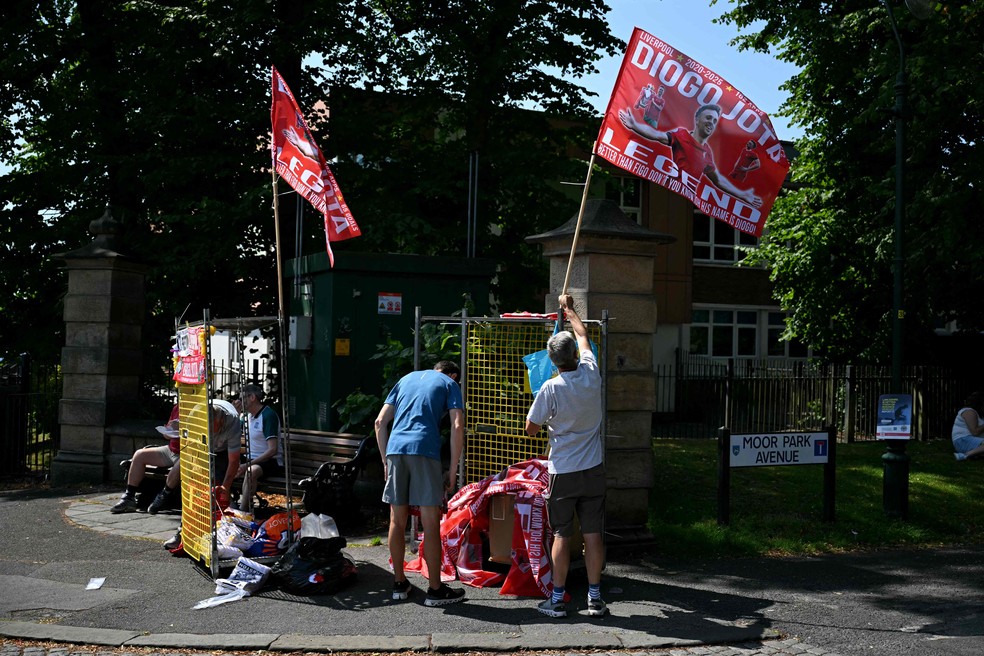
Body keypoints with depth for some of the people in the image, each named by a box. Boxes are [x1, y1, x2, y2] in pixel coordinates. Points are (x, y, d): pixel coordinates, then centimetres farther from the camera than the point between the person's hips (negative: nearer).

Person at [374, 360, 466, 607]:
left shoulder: (407, 378, 26)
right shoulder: (450, 384, 14)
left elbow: (380, 422, 19)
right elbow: (457, 427, -1)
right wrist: (452, 472, 2)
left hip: (395, 448, 5)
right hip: (424, 450, -4)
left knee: (397, 520, 11)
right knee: (430, 523, -1)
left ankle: (399, 583, 20)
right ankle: (435, 589, 3)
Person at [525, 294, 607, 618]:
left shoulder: (551, 389, -14)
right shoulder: (591, 374, -4)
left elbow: (531, 429, -5)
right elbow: (583, 336, 16)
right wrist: (569, 309, 31)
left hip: (563, 472, -3)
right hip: (593, 469, 3)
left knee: (561, 535, 3)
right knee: (593, 533, 5)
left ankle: (557, 599, 6)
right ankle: (595, 597, 10)